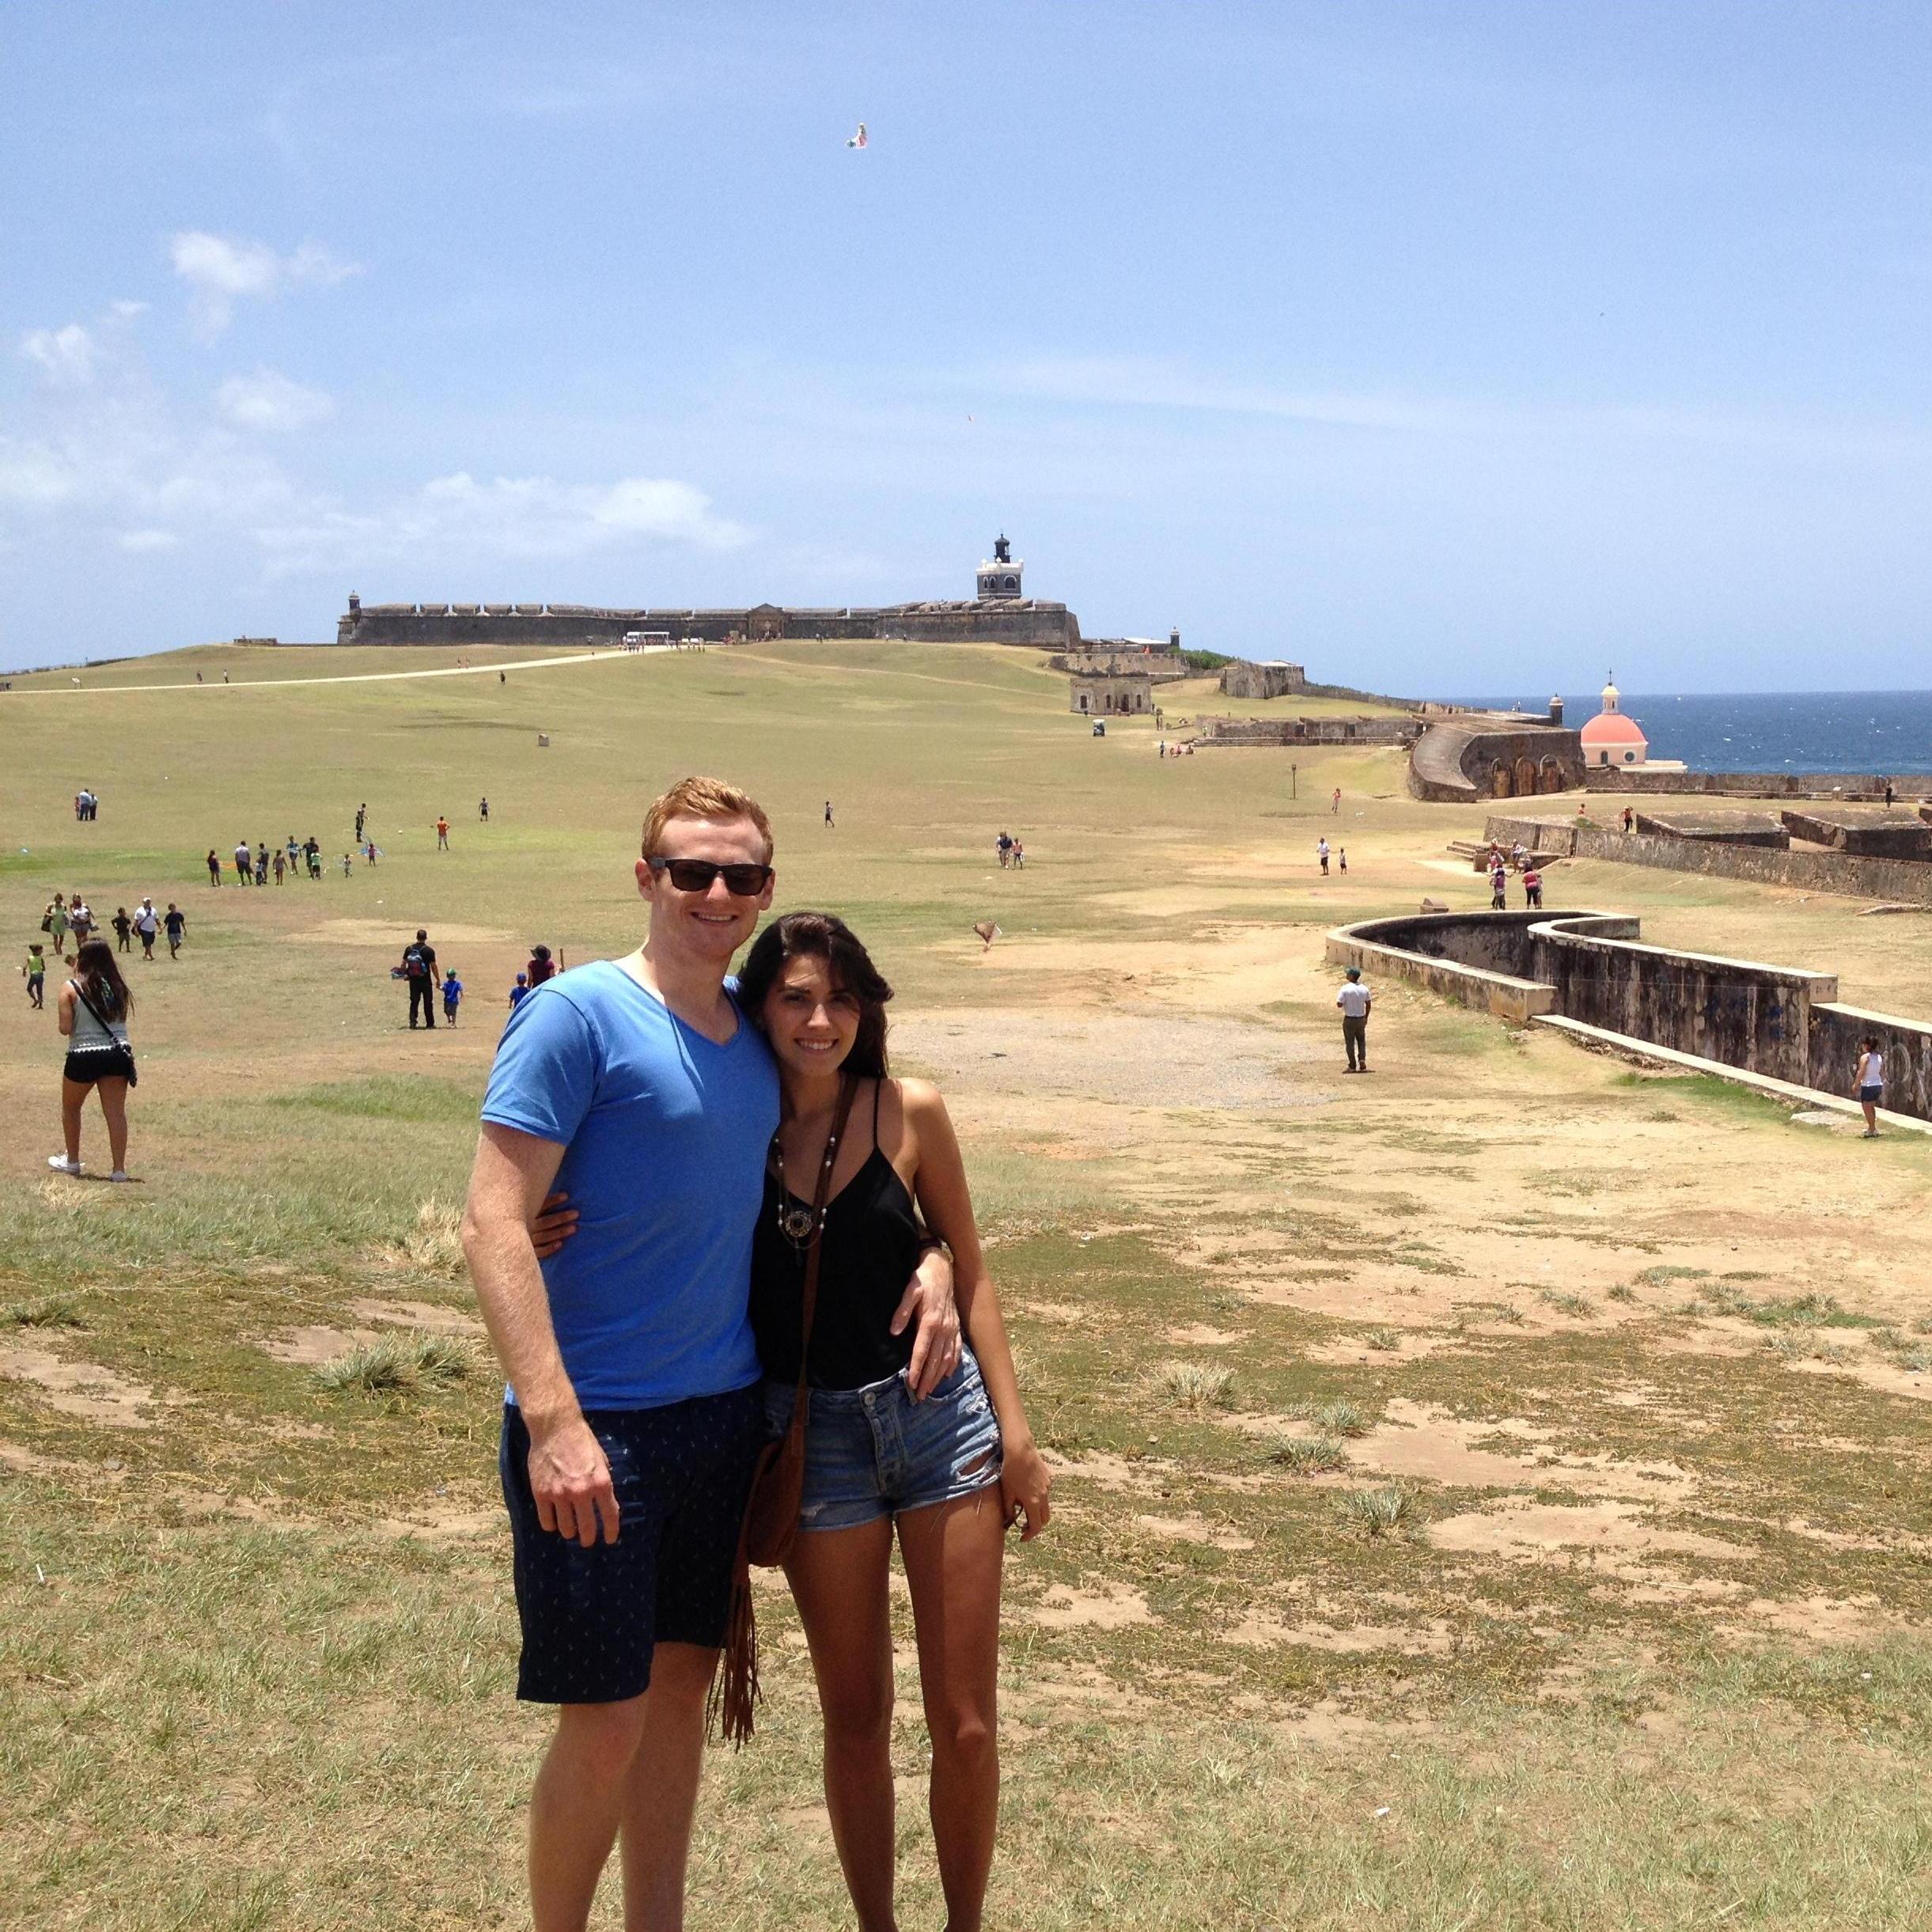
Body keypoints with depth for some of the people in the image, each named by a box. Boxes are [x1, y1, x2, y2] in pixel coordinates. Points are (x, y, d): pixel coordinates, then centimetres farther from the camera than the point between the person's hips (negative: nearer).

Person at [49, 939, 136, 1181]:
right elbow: (122, 1019, 8)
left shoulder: (71, 988, -5)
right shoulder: (118, 988, 6)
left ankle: (72, 1161, 32)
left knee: (70, 1108, 21)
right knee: (116, 1112, 2)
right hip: (117, 1053, 2)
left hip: (83, 1055, -2)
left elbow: (66, 1028, -7)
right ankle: (119, 1168, -1)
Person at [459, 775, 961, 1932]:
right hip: (599, 1426, -7)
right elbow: (495, 1221, -17)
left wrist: (928, 1259, 5)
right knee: (605, 1726, -3)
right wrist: (552, 1421, -25)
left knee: (682, 1683, 15)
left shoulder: (756, 1030, 9)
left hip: (725, 1412, 7)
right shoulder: (577, 1014, -12)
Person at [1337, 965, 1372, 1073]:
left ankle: (1353, 1066, 9)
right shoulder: (1364, 988, -1)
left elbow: (1339, 1004, -17)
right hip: (1361, 1018, 4)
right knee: (1361, 1041, 19)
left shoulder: (1345, 989, -16)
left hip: (1349, 1019, -4)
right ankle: (1362, 1059, 0)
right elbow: (1368, 1004, 5)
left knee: (1350, 1042, 7)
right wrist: (1366, 1017, 16)